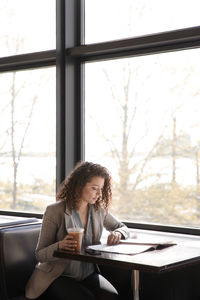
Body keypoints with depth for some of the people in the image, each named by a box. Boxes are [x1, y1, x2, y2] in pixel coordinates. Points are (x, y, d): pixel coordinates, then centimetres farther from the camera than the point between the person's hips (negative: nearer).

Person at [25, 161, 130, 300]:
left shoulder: (99, 210, 3)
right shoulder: (55, 211, -12)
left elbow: (123, 228, 18)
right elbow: (40, 255, -10)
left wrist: (117, 233, -7)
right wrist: (60, 246, -32)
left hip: (88, 274, 4)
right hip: (57, 277, -4)